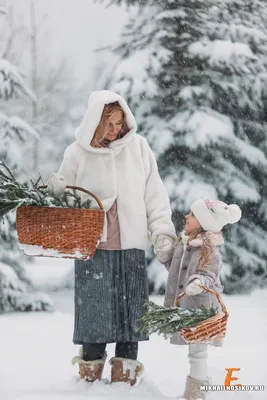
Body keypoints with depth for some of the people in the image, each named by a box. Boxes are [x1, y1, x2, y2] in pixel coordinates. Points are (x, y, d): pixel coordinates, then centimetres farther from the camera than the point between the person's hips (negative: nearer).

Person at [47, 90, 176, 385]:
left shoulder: (137, 146, 2)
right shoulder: (78, 153, 0)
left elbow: (155, 193, 6)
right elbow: (63, 190, 10)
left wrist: (162, 230, -2)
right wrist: (52, 192, -13)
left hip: (131, 244, 1)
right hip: (93, 245, -1)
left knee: (130, 307, 3)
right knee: (93, 306, 1)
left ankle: (125, 370, 11)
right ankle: (91, 364, 15)